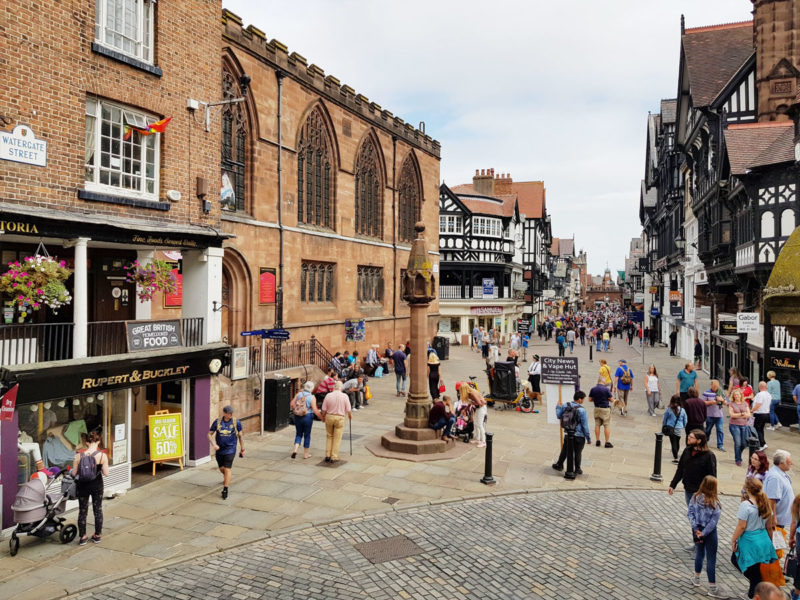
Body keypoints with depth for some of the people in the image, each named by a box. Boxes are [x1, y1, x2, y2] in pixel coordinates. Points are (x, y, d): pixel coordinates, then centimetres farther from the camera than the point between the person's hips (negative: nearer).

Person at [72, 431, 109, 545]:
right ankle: (97, 535, 26)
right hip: (97, 485, 0)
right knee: (98, 510, 16)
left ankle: (82, 537, 21)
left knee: (82, 511, 14)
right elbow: (106, 473, -13)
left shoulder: (79, 455, -11)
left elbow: (74, 472, -8)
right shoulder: (102, 455, -15)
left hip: (83, 485, 0)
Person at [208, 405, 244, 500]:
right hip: (219, 449, 3)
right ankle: (226, 478, 50)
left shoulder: (236, 422, -6)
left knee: (227, 469, -9)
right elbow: (210, 434, 3)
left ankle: (225, 489, 0)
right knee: (221, 468, 17)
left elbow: (240, 436, 5)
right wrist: (214, 444, -13)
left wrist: (242, 449, 9)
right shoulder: (217, 422, -4)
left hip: (230, 449, -3)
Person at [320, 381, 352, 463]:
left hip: (329, 417, 2)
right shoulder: (344, 396, -8)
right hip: (340, 418, -2)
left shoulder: (328, 395, -5)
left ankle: (327, 455, 15)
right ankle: (334, 457, 7)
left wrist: (323, 417, 17)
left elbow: (323, 410, -2)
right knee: (337, 439, 6)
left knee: (329, 437, 17)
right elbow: (348, 410, -4)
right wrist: (350, 416, 16)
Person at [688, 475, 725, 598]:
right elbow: (714, 521, -20)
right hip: (710, 532, -5)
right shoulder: (714, 503, -20)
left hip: (698, 529, 5)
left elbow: (690, 513, -7)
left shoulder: (695, 497, -7)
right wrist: (703, 533, -14)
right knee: (711, 559, 5)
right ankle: (712, 588, 13)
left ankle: (696, 578, 40)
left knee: (700, 553, 25)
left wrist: (696, 529, -8)